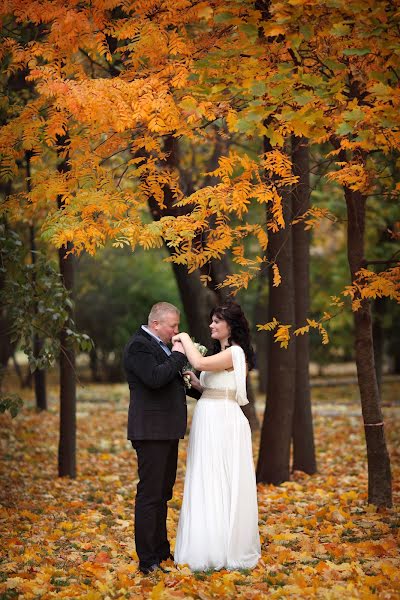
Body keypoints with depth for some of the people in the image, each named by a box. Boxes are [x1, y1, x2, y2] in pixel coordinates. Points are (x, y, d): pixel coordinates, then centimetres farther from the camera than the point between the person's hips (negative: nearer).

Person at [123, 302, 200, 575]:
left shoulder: (161, 346, 16)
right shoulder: (139, 345, -14)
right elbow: (155, 378, -28)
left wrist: (200, 391, 10)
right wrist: (178, 356, -17)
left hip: (167, 430, 10)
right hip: (151, 431, -10)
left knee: (163, 493, 18)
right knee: (149, 495, -7)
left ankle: (162, 551, 28)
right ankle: (147, 561, -4)